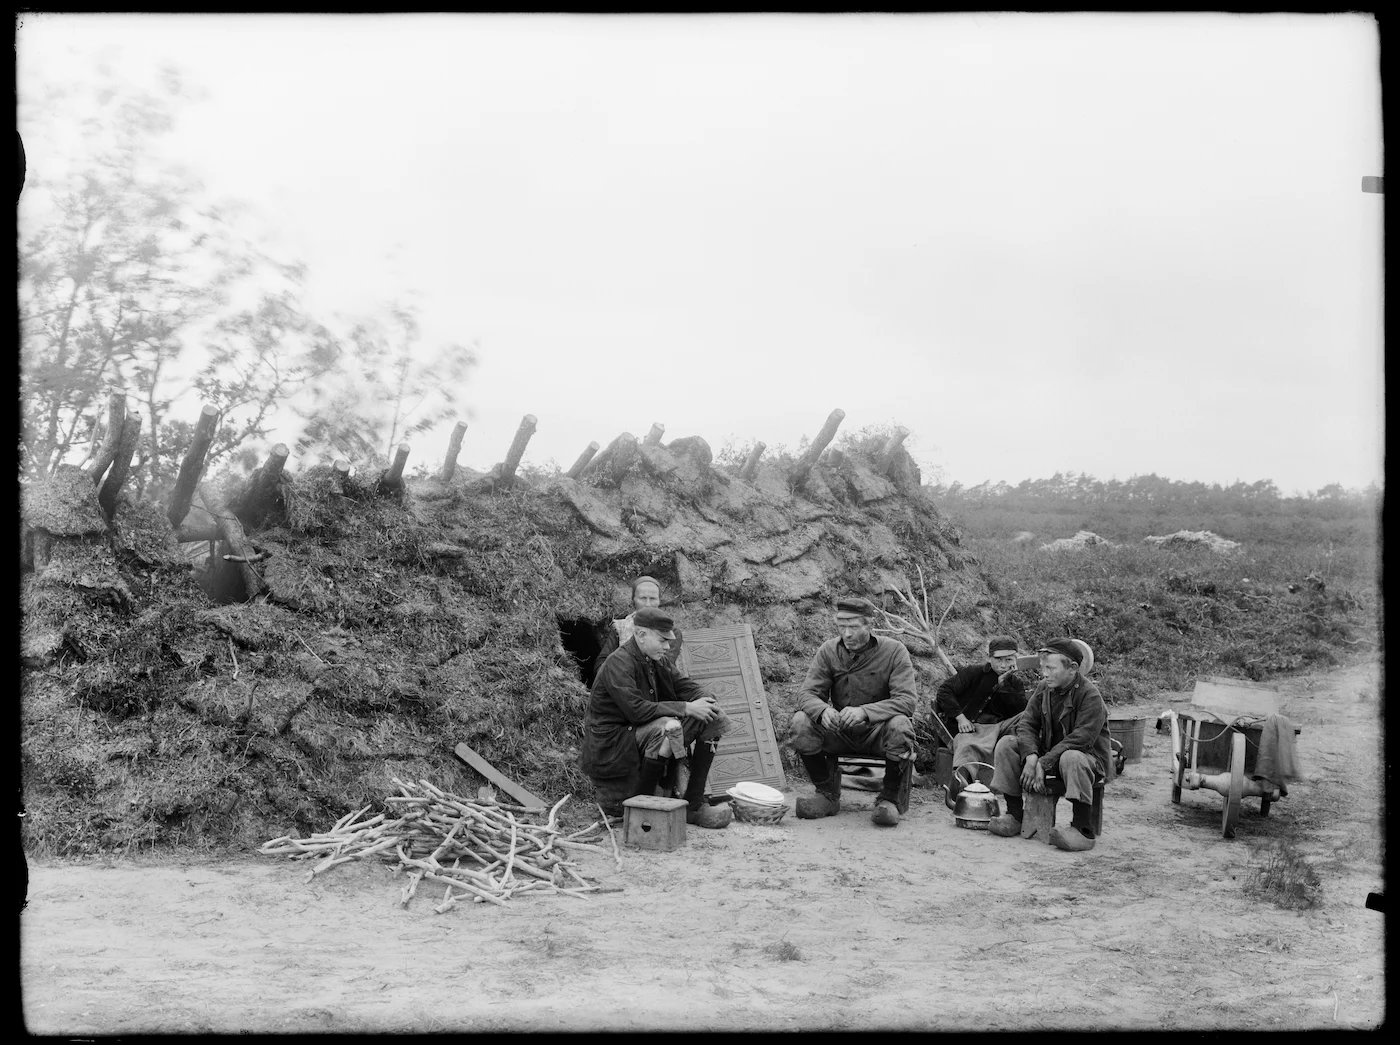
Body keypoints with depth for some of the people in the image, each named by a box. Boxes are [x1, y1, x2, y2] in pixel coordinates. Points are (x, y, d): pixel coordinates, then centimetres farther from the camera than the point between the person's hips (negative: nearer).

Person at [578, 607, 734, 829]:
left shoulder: (656, 660, 8)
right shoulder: (618, 663, -20)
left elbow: (682, 684, 15)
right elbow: (636, 709, -29)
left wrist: (705, 700, -9)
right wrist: (686, 708, -26)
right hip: (610, 742, -9)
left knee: (712, 721, -1)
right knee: (667, 727, -37)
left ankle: (695, 805, -1)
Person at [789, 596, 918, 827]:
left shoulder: (894, 650, -12)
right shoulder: (829, 650, -3)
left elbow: (907, 699, -21)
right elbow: (808, 693, -6)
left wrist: (864, 712, -37)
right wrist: (823, 710, -32)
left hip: (878, 731, -3)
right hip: (840, 732, 3)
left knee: (899, 725, -36)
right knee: (801, 721, -23)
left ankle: (888, 800, -15)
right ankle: (828, 795, -6)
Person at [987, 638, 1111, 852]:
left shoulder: (1090, 696, -19)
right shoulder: (1043, 688, 2)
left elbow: (1081, 738, -27)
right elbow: (1026, 724, -1)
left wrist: (1043, 764, -29)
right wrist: (1031, 757, -22)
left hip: (1089, 756, -6)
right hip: (1047, 752, 6)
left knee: (1072, 758, -41)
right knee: (1006, 744, -10)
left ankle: (1084, 831, -33)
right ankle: (1014, 815, -6)